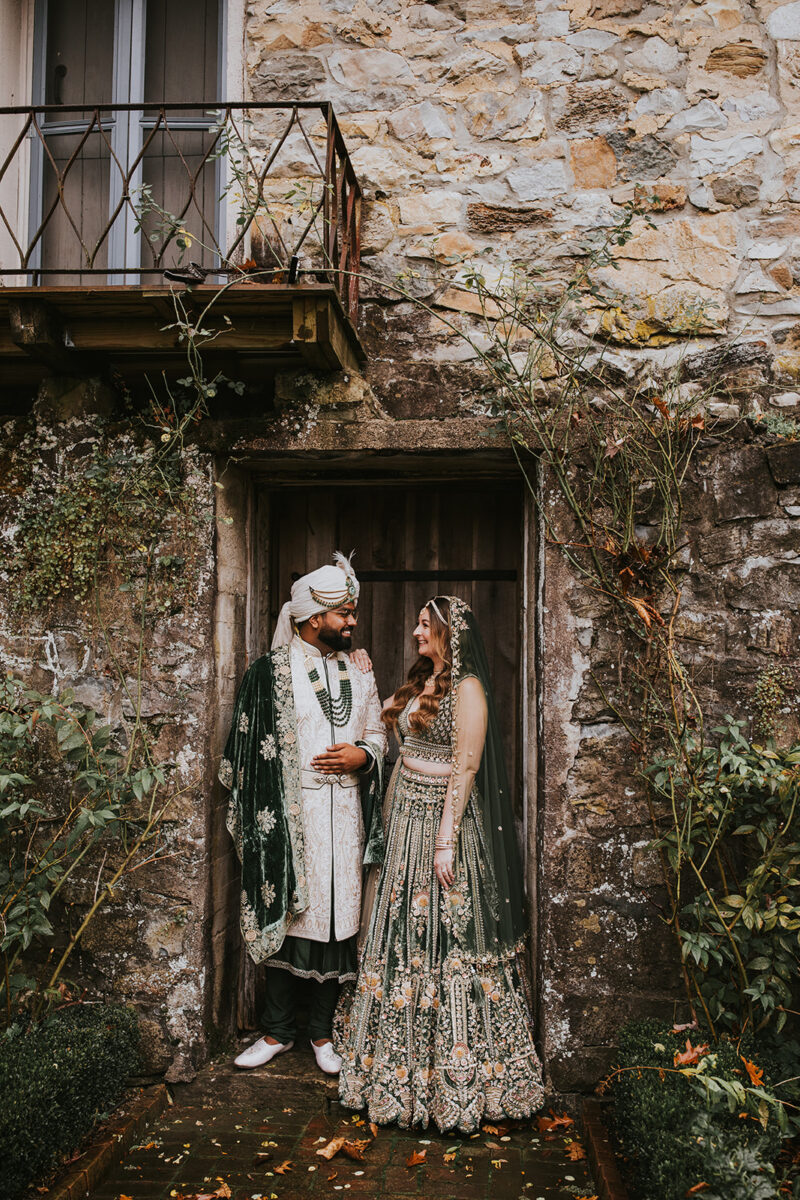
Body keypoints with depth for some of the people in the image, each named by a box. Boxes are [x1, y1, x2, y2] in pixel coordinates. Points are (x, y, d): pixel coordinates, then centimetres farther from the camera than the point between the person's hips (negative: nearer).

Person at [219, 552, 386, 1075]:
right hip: (287, 815, -3)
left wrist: (362, 755, -7)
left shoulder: (360, 669, 9)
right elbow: (250, 746, -1)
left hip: (344, 815, 3)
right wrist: (255, 813, -4)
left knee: (335, 918, 8)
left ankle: (322, 1032, 24)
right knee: (285, 917, 5)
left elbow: (378, 733, 16)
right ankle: (279, 1030, 23)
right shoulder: (273, 670, -3)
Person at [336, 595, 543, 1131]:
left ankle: (455, 1078, 12)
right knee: (405, 934, 13)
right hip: (406, 819, 8)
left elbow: (465, 766, -18)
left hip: (443, 819, -8)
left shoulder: (467, 689, -12)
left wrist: (446, 840, -20)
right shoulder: (421, 685, 14)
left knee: (444, 936, -2)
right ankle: (403, 1063, 27)